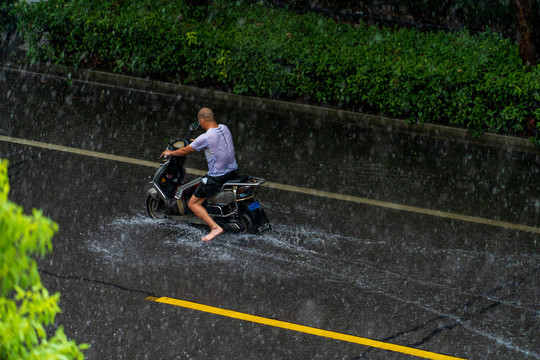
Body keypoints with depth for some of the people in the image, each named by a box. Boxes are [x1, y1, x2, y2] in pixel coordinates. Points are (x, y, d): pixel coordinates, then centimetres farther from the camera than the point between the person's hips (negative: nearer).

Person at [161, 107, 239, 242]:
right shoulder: (224, 128, 1)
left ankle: (214, 227, -14)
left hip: (217, 177, -8)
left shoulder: (205, 137, -20)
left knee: (193, 203, 3)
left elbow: (185, 151, -7)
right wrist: (196, 142, 35)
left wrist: (170, 153, 11)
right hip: (233, 171, 8)